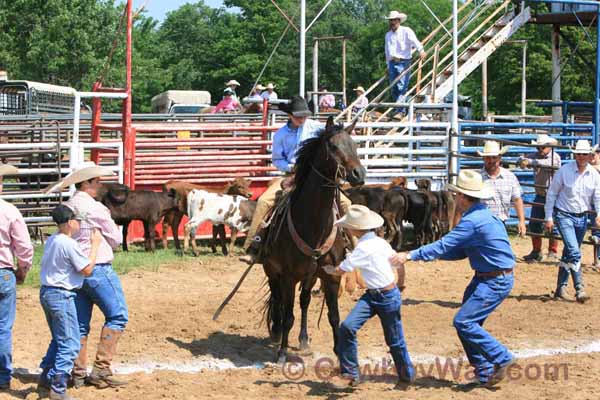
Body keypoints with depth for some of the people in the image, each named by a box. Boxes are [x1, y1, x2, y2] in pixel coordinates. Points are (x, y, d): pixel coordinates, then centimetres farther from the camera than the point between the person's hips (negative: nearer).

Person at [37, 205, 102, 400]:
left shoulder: (51, 240, 8)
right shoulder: (69, 244, -18)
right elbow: (87, 270, -13)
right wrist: (95, 244, -5)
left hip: (46, 292, 9)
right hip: (61, 295, -9)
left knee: (59, 339, 24)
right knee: (70, 344, -5)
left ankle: (47, 376, 29)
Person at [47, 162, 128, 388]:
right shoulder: (96, 209, -13)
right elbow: (116, 240, -4)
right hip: (98, 269, -8)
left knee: (80, 323, 12)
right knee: (117, 316, -1)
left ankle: (78, 373, 13)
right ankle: (101, 370, -5)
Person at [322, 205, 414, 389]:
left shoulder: (363, 248, -21)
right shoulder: (380, 242, 3)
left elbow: (340, 271, -15)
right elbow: (400, 263, 11)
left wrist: (326, 268, 6)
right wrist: (400, 285, 26)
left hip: (388, 298, -8)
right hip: (371, 296, 8)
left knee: (394, 340, 8)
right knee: (347, 327, -6)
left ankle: (407, 374, 27)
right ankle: (350, 374, -1)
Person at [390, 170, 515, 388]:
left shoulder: (473, 220, -20)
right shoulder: (481, 215, 12)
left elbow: (444, 245, -21)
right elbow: (461, 251, 15)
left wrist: (410, 255, -19)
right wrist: (431, 253, 5)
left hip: (497, 281, -10)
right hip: (485, 278, 10)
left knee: (463, 322, -13)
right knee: (469, 323, 10)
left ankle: (501, 358, -4)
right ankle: (484, 374, 15)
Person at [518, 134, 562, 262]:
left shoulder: (555, 157, -10)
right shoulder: (536, 156, 8)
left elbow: (545, 163, -31)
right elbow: (524, 160, -6)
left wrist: (529, 162, -37)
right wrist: (523, 161, -30)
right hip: (539, 195, 6)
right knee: (534, 224, 6)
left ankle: (553, 252, 7)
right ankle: (536, 252, 16)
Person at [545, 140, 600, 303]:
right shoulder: (564, 171, -11)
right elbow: (551, 194, -4)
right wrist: (549, 218, -5)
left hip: (582, 218, 5)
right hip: (564, 216, -5)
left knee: (569, 253, 14)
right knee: (574, 252, -18)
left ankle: (561, 288, 26)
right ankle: (579, 289, -17)